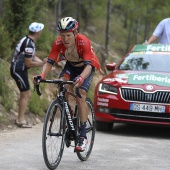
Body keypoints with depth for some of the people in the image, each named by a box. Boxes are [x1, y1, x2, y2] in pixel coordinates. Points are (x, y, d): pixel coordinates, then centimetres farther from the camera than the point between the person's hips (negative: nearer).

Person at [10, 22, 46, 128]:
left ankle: (20, 119, 22)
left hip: (19, 69, 10)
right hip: (18, 70, -10)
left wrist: (43, 63, 3)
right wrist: (42, 63, -16)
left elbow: (33, 57, 14)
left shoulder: (27, 40, 9)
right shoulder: (29, 44, -23)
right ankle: (21, 120, -4)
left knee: (24, 94, 16)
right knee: (26, 95, -6)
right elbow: (29, 63, -23)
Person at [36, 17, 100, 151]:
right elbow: (50, 62, -26)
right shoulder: (58, 43, -26)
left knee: (80, 97, -20)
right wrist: (42, 75, -46)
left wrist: (81, 78, -63)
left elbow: (88, 65, -43)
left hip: (87, 67, -4)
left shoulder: (83, 42, -37)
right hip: (71, 65, 4)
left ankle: (83, 136, -16)